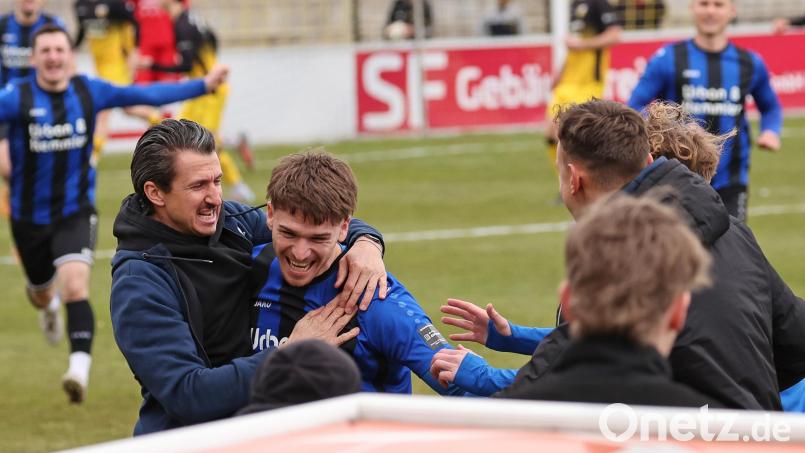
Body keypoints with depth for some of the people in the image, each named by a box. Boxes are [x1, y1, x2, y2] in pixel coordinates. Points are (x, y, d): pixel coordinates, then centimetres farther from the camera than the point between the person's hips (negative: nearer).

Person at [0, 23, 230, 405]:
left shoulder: (89, 92, -5)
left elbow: (145, 95, 4)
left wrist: (202, 85, 4)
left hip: (75, 213, 0)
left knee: (75, 287, -23)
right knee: (43, 293, 21)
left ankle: (79, 369, -30)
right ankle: (45, 302, 59)